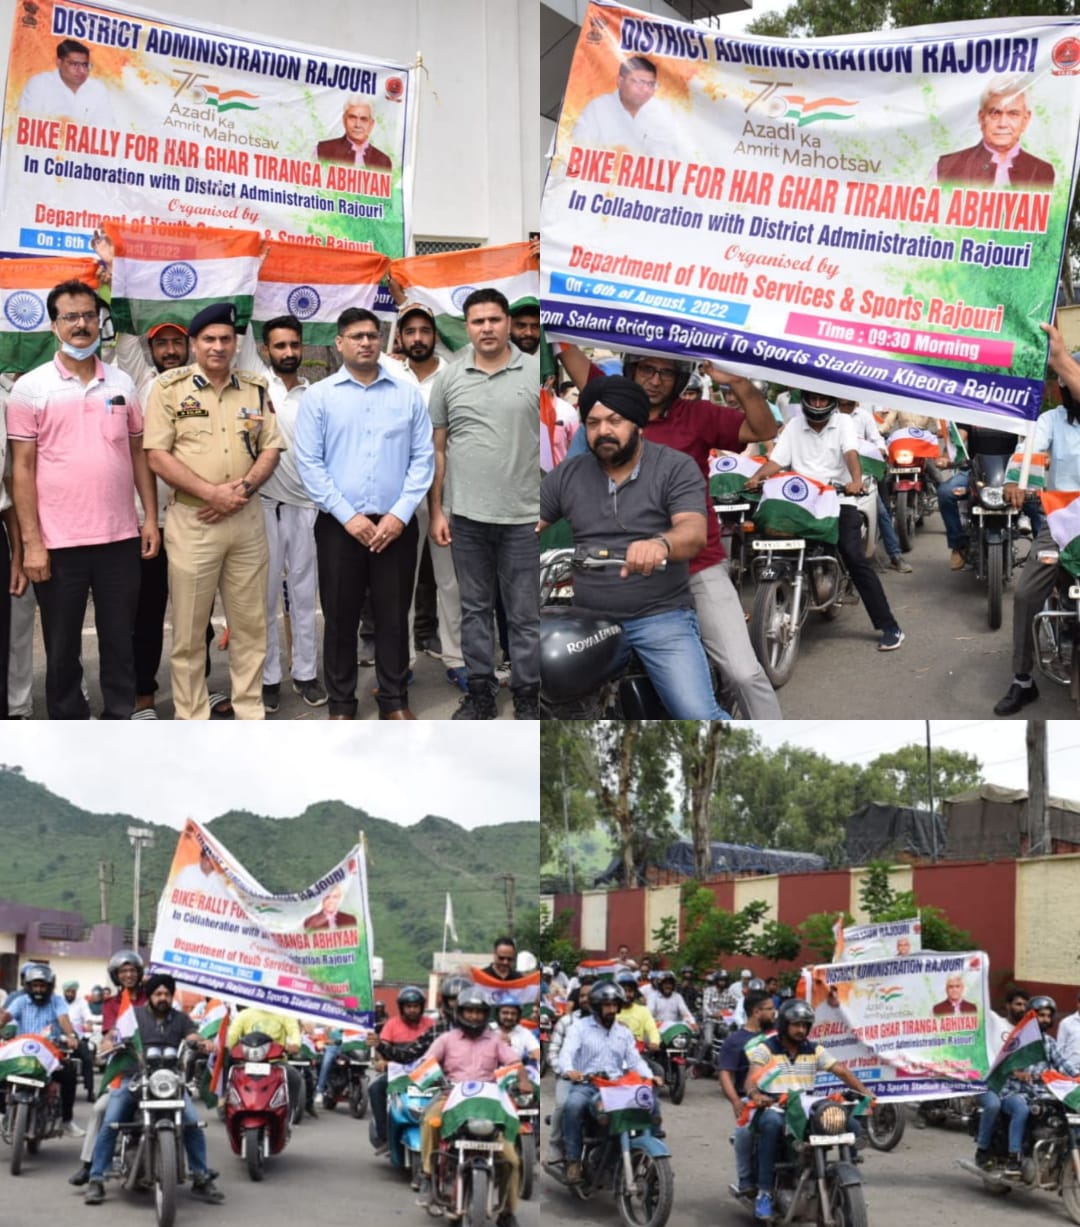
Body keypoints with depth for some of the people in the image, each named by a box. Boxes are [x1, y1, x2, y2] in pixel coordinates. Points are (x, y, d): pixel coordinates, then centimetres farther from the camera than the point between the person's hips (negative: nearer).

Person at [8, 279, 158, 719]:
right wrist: (31, 541, -9)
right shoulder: (30, 387, -3)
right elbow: (22, 467, -4)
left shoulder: (121, 383, 7)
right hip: (59, 542, -2)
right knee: (62, 649, 7)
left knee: (119, 642, 10)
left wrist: (151, 518, 6)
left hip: (120, 537, 3)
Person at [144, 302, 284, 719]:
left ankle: (250, 713, 19)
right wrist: (212, 492, -16)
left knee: (250, 624, 9)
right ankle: (192, 723, 12)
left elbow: (270, 449, 8)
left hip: (247, 519, 3)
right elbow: (157, 456, -8)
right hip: (192, 520, -3)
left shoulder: (255, 389, 9)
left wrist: (244, 488, -11)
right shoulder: (169, 388, -2)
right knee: (189, 630, 3)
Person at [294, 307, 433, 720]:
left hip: (396, 525, 1)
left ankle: (395, 702, 18)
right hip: (339, 526, -1)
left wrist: (400, 515, -9)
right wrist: (348, 517, -11)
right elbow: (308, 463, -5)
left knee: (394, 616, 7)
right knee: (340, 618, 6)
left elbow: (423, 458, 1)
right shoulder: (318, 396, 1)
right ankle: (341, 704, 17)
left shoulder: (408, 395, 5)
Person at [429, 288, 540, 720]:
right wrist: (436, 511, 3)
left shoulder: (536, 372, -4)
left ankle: (527, 697, 13)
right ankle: (480, 692, 21)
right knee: (474, 609, 12)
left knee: (525, 615, 4)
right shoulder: (449, 378, 4)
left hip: (523, 518, -3)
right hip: (466, 517, 3)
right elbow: (438, 450, 8)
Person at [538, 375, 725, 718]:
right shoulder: (567, 475, 10)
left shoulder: (677, 468, -2)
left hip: (662, 617, -4)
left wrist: (660, 543, -41)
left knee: (698, 715, -19)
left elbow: (695, 532, -16)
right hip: (589, 621, 4)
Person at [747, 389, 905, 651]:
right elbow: (777, 460, 5)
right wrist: (756, 477, -16)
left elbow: (850, 453, -12)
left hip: (839, 500, -3)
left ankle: (889, 626, -13)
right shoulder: (794, 426, 14)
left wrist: (856, 480, -32)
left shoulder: (842, 423, 6)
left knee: (855, 558, -14)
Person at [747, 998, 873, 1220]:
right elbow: (752, 1075, -15)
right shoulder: (765, 1049, 0)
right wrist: (755, 1094, -38)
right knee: (771, 1123, -41)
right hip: (774, 1108, -4)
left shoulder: (814, 1050, 14)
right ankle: (764, 1193, -36)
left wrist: (865, 1093, -10)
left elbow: (841, 1071, 7)